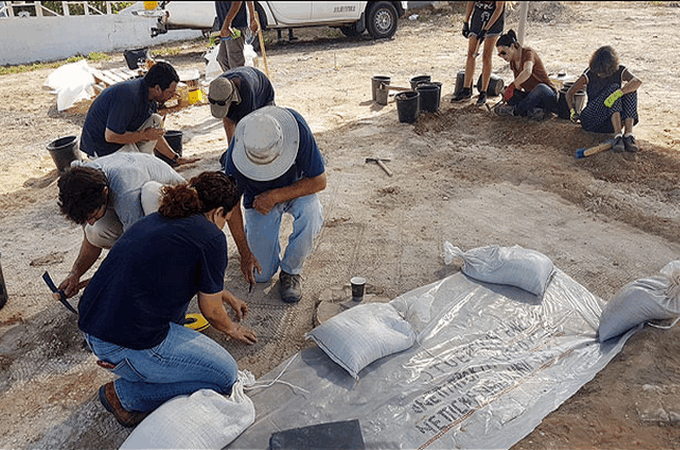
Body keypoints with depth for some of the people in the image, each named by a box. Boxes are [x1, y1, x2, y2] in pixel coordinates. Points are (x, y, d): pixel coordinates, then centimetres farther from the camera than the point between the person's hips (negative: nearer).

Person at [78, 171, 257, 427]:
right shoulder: (211, 238, -11)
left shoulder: (158, 219, 13)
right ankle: (125, 395, 8)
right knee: (225, 374, 4)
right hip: (125, 346, -9)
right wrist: (231, 329, 21)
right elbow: (211, 311, 0)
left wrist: (225, 295, 42)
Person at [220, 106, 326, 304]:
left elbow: (319, 181, -25)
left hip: (296, 188, 0)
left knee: (310, 214, -38)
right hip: (259, 198, 0)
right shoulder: (237, 149, -31)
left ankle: (291, 271, -11)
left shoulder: (298, 129, -34)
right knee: (261, 274, -4)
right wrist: (244, 253, -20)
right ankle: (252, 231, 28)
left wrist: (276, 196, -34)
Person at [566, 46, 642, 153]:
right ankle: (617, 135, -41)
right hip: (591, 120, -2)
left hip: (612, 122, 2)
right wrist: (572, 111, -12)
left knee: (630, 89, -21)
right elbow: (570, 93, 3)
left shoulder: (620, 71, -1)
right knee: (614, 87, -25)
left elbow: (637, 81, -22)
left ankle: (628, 133, -34)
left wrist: (618, 93, -39)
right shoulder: (589, 74, -1)